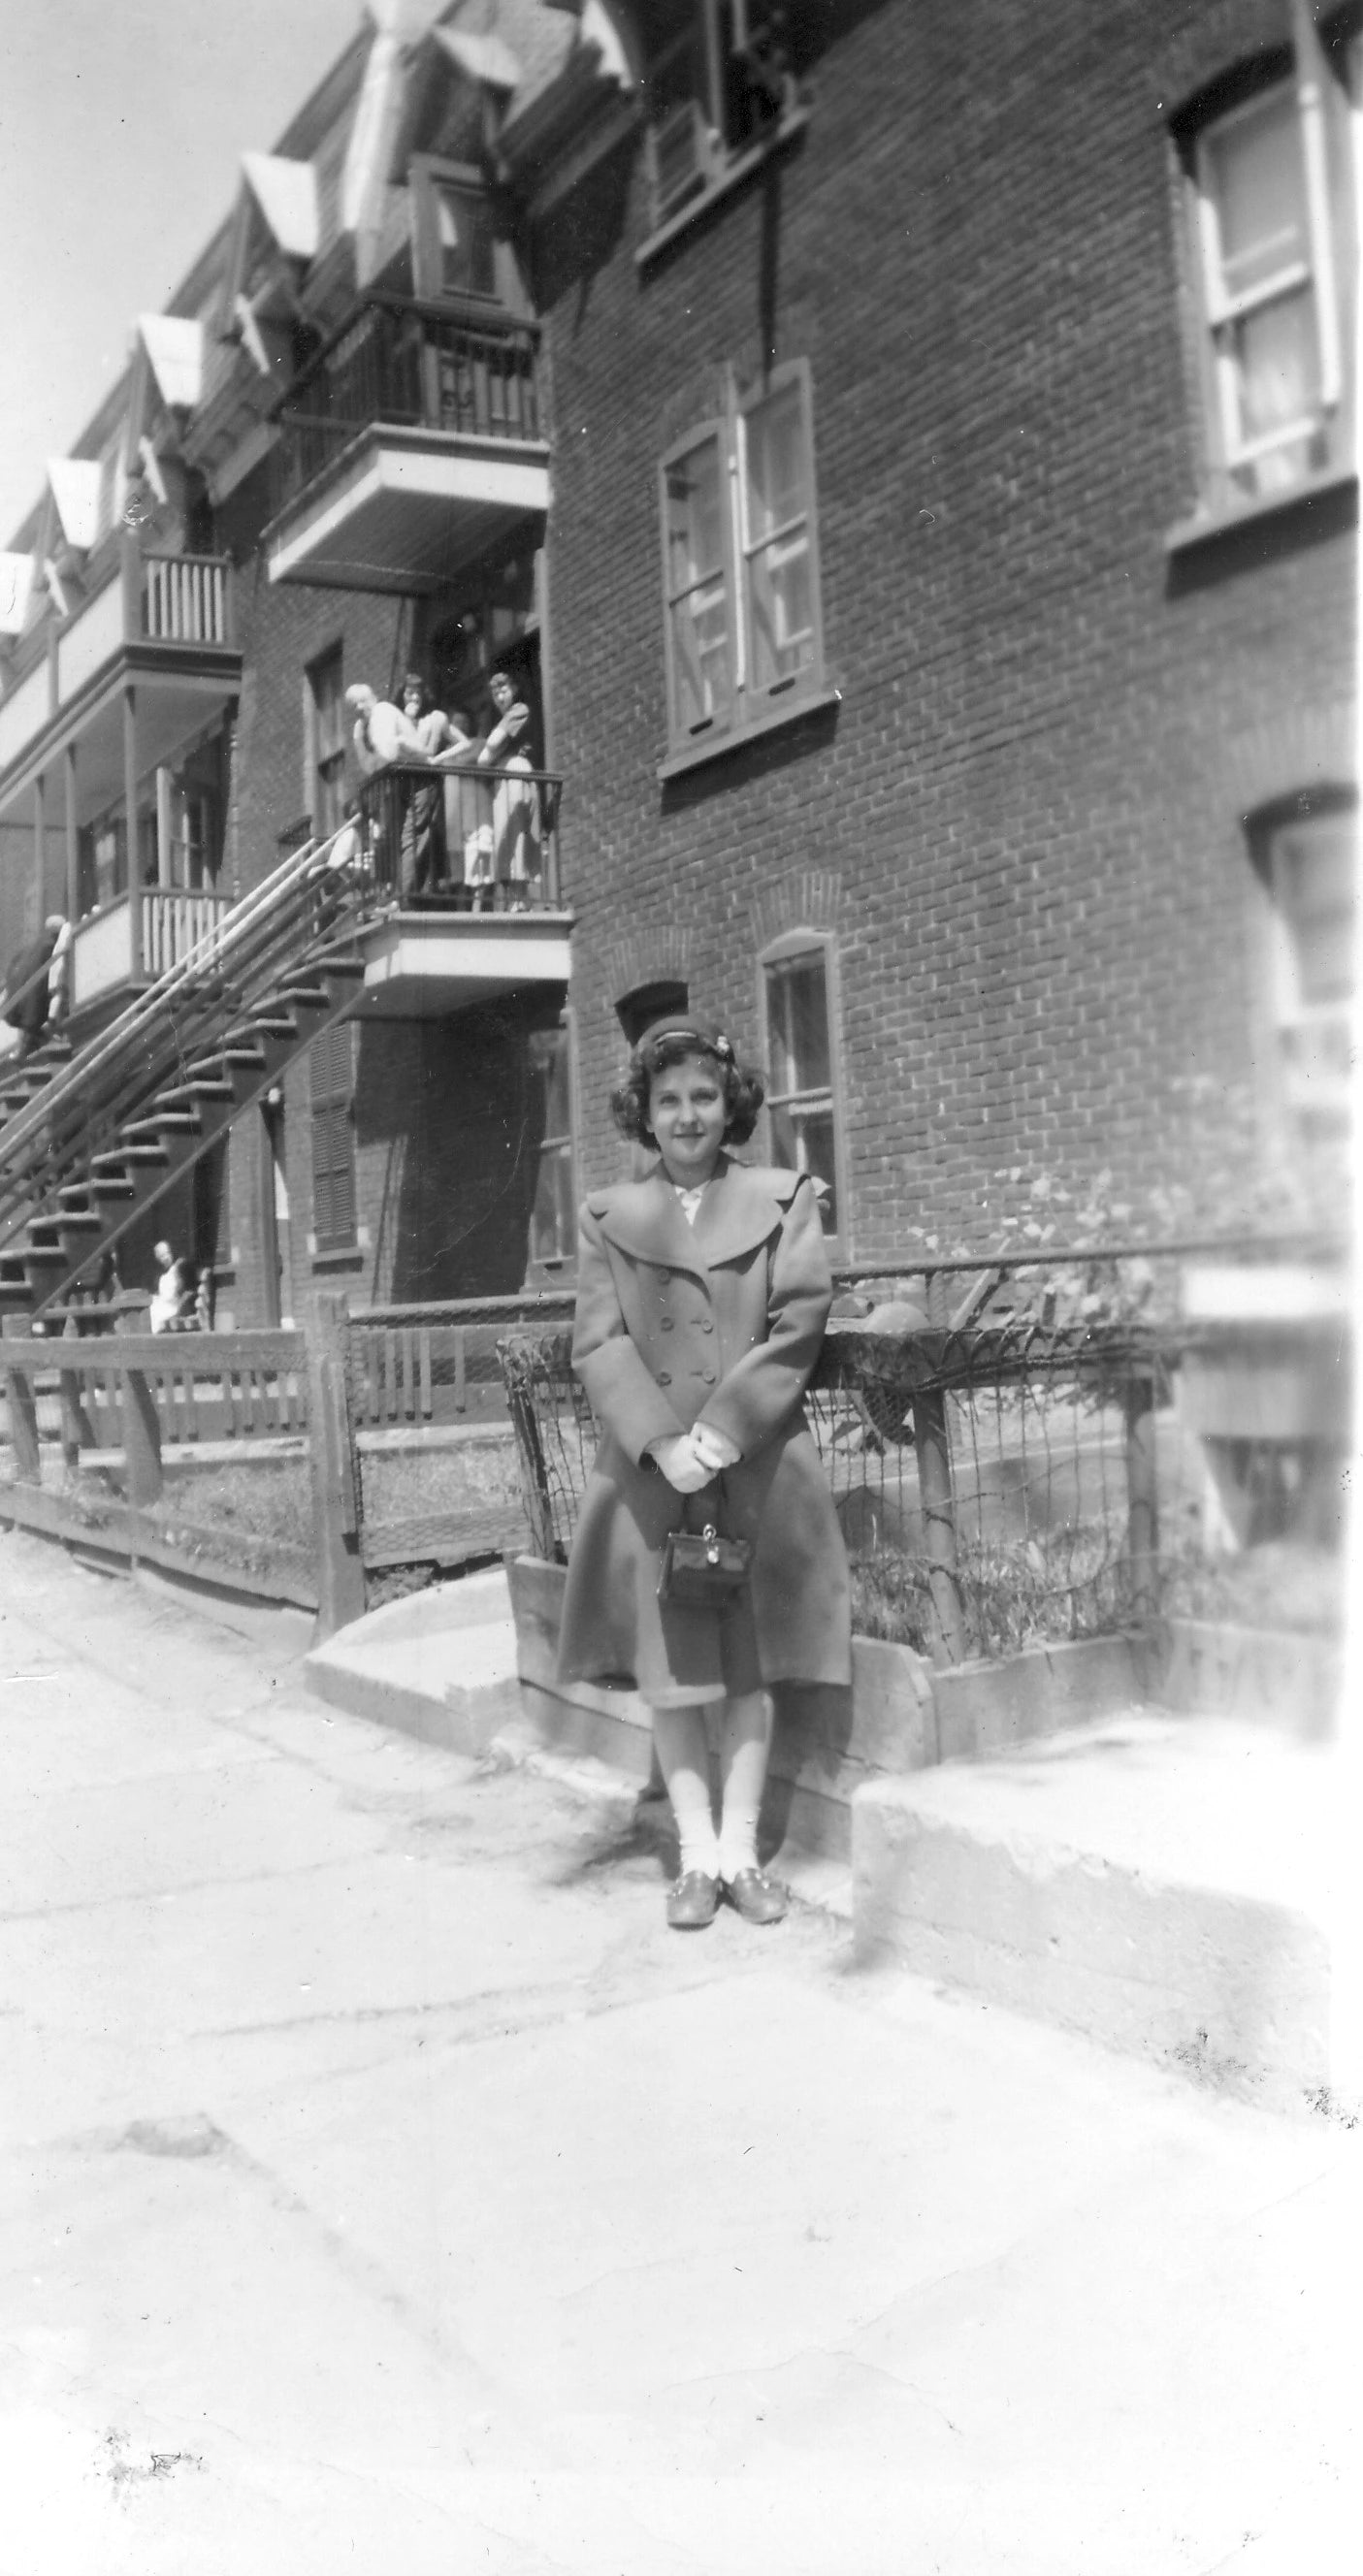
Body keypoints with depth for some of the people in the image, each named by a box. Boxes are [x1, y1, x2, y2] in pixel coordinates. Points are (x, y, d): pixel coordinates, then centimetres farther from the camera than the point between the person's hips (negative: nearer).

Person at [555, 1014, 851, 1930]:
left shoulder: (785, 1199, 5)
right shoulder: (608, 1216, 8)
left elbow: (797, 1328, -4)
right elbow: (599, 1343, 0)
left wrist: (720, 1433, -13)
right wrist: (663, 1441, -14)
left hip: (759, 1467, -1)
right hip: (649, 1470, 1)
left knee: (748, 1669, 6)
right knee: (672, 1674, 4)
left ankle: (742, 1852, 16)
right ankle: (698, 1857, 14)